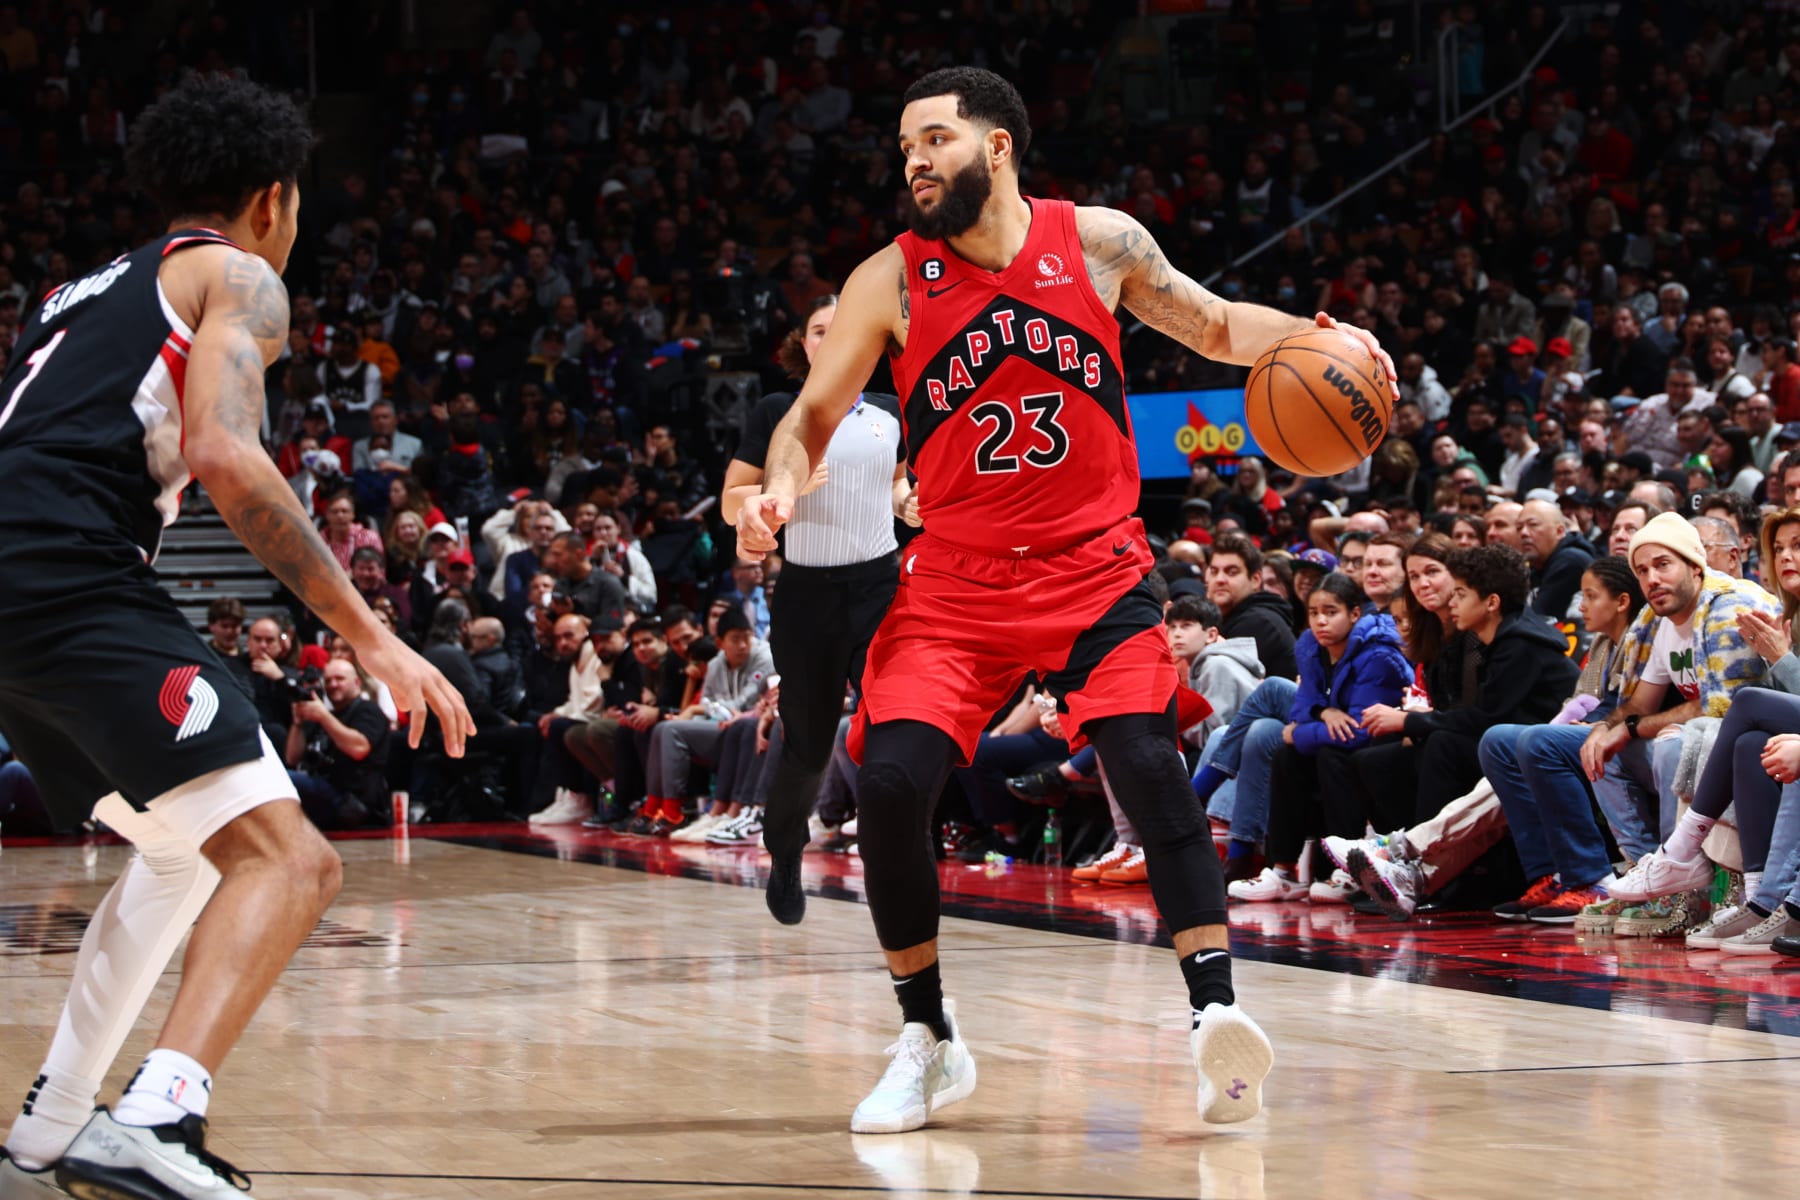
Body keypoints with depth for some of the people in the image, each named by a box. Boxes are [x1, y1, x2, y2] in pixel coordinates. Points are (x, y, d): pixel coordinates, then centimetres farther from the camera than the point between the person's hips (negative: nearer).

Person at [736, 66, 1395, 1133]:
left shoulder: (1100, 243, -1)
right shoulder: (891, 282, -2)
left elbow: (1214, 327, 13)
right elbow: (816, 414, 5)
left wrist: (1311, 339, -6)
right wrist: (782, 487, -17)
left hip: (1096, 566, -1)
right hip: (957, 578, 1)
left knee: (1150, 766, -20)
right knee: (890, 781, -13)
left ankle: (1218, 1009, -18)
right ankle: (930, 1044, 4)